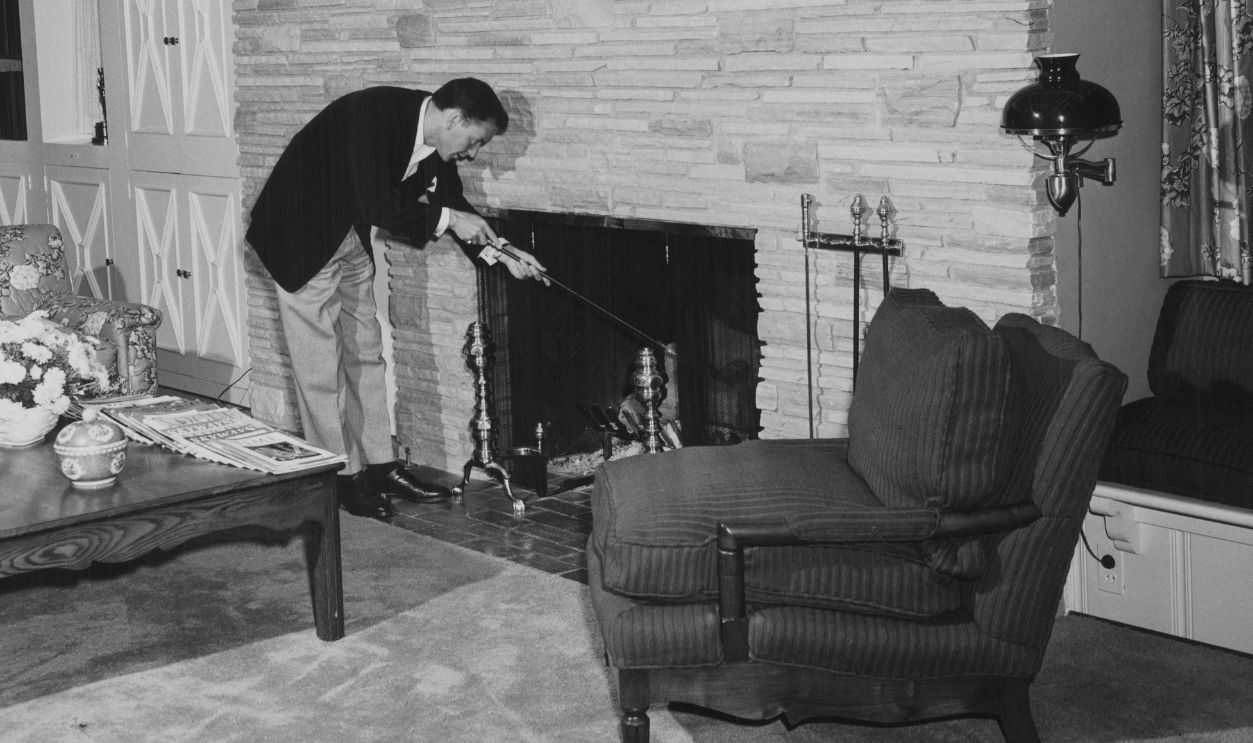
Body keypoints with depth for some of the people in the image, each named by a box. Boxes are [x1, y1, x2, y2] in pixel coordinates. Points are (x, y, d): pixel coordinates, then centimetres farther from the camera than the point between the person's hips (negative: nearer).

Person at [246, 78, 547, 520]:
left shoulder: (433, 144, -5)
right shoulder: (371, 114, -30)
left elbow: (453, 205, 8)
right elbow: (376, 205, -36)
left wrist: (501, 255, -1)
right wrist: (447, 218, -27)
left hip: (350, 238, 9)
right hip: (301, 238, -9)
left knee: (366, 355, 11)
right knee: (319, 364, -3)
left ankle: (378, 466, 19)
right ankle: (340, 477, 6)